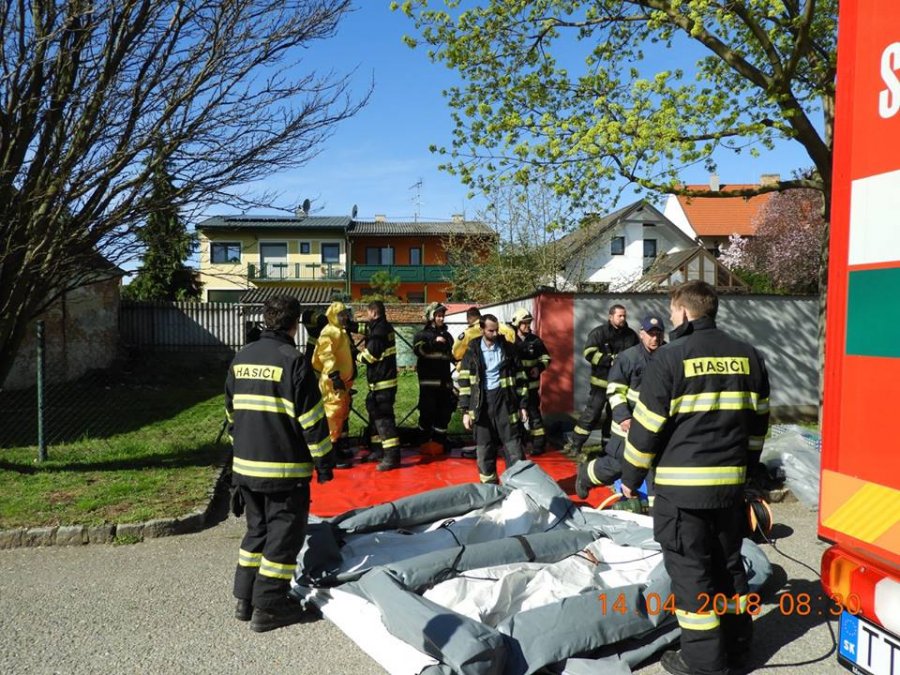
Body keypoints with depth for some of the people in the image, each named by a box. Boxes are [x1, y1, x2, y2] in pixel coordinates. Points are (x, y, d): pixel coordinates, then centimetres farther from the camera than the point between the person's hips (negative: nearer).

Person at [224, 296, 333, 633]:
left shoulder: (241, 358, 8)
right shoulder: (292, 360, -15)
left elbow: (232, 413, 17)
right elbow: (312, 419, -15)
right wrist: (324, 461, -6)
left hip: (246, 465, 7)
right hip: (285, 468, -7)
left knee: (257, 528, 20)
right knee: (284, 533, 5)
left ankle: (245, 598, 27)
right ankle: (268, 607, 11)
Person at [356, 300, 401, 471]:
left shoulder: (379, 330, -17)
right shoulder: (383, 327, 14)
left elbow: (370, 355, -19)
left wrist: (358, 356, 0)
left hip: (382, 382, -10)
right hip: (379, 381, 10)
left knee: (383, 417, -10)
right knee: (374, 413, 18)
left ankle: (392, 456, -9)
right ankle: (378, 449, 28)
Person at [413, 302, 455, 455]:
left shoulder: (447, 335, 17)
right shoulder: (422, 334, 3)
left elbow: (452, 354, 25)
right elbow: (417, 349, -17)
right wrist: (434, 342, -26)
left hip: (444, 379, 5)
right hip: (429, 380, -5)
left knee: (445, 412, 7)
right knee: (428, 411, -6)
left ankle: (439, 442, 19)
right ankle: (425, 442, 8)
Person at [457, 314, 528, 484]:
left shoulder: (508, 348, 4)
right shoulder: (472, 351, 2)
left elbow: (519, 376, 7)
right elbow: (465, 381, 1)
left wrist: (523, 404, 2)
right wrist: (465, 411, -4)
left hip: (505, 401, 0)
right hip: (481, 403, 1)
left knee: (513, 446, -1)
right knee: (484, 449, 6)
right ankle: (489, 486, 19)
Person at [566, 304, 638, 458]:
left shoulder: (631, 335, 6)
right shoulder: (599, 333, -8)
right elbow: (589, 354, -18)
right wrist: (612, 359, -22)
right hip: (602, 381, -5)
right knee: (592, 413, -5)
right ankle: (576, 444, 2)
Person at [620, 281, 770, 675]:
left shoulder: (671, 357, -12)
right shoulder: (748, 357, 6)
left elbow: (647, 425, -10)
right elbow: (758, 421, 14)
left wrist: (631, 476, 1)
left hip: (681, 484, -6)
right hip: (731, 481, 6)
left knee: (690, 570, 5)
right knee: (728, 563, 20)